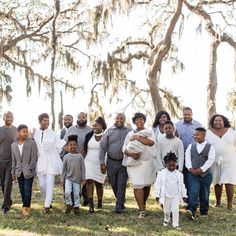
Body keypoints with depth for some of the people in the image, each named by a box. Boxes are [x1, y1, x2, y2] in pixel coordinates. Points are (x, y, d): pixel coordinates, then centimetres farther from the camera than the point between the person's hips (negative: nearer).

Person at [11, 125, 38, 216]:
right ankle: (26, 207, 22)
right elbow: (14, 160, 11)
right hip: (19, 172, 4)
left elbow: (34, 158, -6)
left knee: (27, 190, -6)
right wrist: (13, 172, 11)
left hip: (28, 171, -4)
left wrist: (30, 169, -11)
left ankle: (26, 207, 2)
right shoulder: (13, 145, 6)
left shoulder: (31, 143, -6)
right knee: (22, 190, 10)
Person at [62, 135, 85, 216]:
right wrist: (63, 179, 6)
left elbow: (83, 168, 1)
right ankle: (69, 205, 6)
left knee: (76, 194, 7)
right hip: (68, 178, 0)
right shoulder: (66, 156, -1)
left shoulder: (80, 156, -2)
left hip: (77, 179, 0)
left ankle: (76, 207, 24)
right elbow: (64, 169, 5)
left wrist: (83, 178, -1)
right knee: (67, 192, -16)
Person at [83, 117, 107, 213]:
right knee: (89, 181, -14)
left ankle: (100, 202, 27)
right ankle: (91, 205, -17)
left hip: (100, 163, -1)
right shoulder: (89, 135, 2)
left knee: (99, 183, 8)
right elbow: (84, 150, 8)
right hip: (89, 162, 1)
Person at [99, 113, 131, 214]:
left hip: (124, 162, -1)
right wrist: (102, 163, -3)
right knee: (113, 184, 11)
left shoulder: (129, 132, 2)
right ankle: (120, 201, 33)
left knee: (121, 185, -3)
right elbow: (102, 147, 1)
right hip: (111, 162, 2)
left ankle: (119, 207, 3)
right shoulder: (108, 131, 2)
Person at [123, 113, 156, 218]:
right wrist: (131, 154, -15)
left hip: (148, 162, 0)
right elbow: (124, 148, 5)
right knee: (137, 185, -9)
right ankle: (142, 210, -6)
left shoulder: (149, 132, 8)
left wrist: (137, 137, -13)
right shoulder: (130, 134, 12)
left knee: (147, 184, 8)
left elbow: (151, 142, -14)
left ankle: (143, 204, 32)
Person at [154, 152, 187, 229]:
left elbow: (181, 185, 6)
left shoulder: (179, 174, -1)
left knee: (175, 211, -3)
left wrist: (184, 195, 6)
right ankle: (166, 220, 38)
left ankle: (175, 224, 8)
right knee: (166, 211, 12)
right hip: (166, 196, -1)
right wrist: (157, 195, -7)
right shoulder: (161, 173, -8)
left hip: (176, 196, 1)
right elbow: (158, 184, -6)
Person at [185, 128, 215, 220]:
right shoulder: (191, 146, 11)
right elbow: (187, 158, 5)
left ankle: (204, 213, 23)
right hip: (192, 174, 1)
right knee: (193, 192, -14)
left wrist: (201, 169, -15)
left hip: (205, 174, 0)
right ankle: (191, 211, -24)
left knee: (204, 194, 9)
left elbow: (211, 160, -7)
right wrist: (190, 168, -11)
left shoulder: (210, 147, 3)